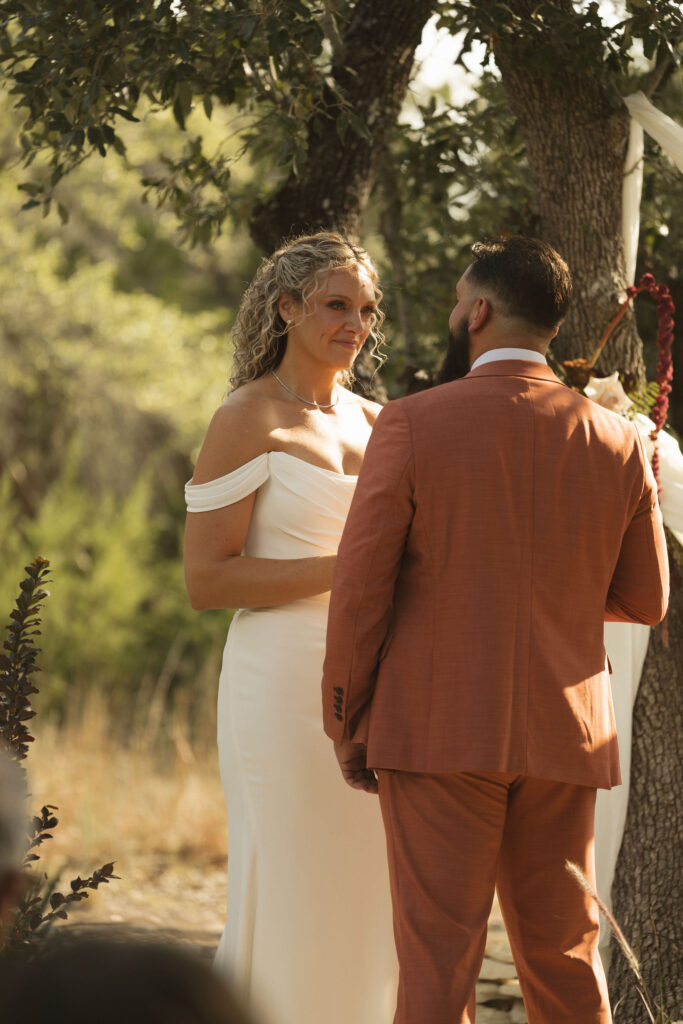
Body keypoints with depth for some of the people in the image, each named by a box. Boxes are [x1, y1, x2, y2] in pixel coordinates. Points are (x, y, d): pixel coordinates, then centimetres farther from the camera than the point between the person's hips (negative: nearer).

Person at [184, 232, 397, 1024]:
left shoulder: (375, 423, 15)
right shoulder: (248, 421, -4)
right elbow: (206, 580, -11)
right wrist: (345, 568, -16)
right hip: (284, 684, -6)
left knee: (368, 896, 7)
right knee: (286, 902, -5)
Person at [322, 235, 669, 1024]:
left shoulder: (412, 425, -8)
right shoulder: (616, 444, 2)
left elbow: (360, 587, -8)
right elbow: (644, 598, 10)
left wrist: (345, 723, 3)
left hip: (438, 728, -3)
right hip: (562, 737, 3)